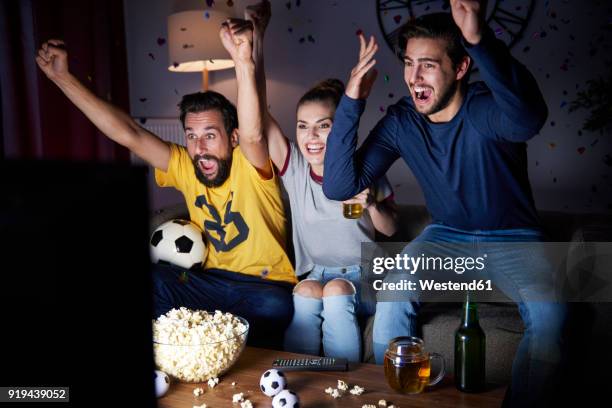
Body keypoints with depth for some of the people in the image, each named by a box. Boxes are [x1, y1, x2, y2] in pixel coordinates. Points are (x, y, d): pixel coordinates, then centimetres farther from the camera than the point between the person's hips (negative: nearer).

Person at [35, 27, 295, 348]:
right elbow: (128, 134, -4)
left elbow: (252, 135, -37)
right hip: (212, 282, 5)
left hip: (268, 286, -4)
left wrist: (243, 64, -52)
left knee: (275, 306, -37)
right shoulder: (185, 168, 0)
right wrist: (62, 77, -7)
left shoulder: (250, 167, -13)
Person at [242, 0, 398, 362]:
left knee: (336, 290, -31)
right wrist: (255, 41, -26)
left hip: (363, 277, -1)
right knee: (307, 290, -30)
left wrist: (371, 205, -21)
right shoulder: (294, 166, -6)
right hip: (316, 274, 2)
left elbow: (391, 230, 3)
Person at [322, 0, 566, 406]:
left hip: (513, 239, -2)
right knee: (393, 292, -25)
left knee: (549, 311, -30)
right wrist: (351, 103, -27)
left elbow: (528, 119, -49)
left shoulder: (483, 108, -22)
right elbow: (339, 186, -18)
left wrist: (481, 39, -62)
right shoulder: (400, 121, -9)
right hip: (446, 235, 3)